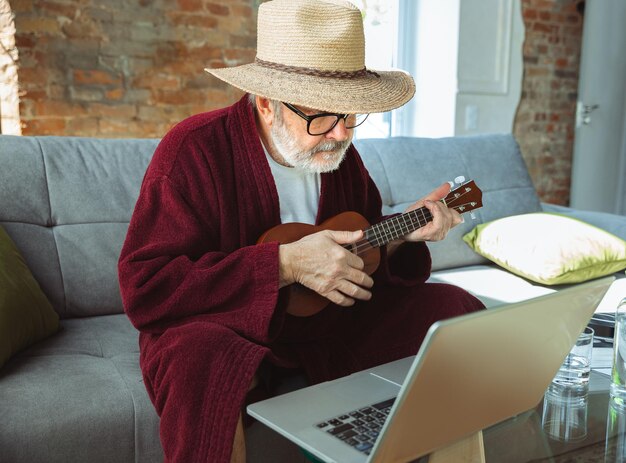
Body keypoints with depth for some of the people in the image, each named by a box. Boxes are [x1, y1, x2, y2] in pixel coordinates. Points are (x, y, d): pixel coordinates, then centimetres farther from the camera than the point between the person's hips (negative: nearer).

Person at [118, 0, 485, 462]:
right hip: (221, 326, -5)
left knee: (456, 308, -4)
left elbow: (361, 254, 15)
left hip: (329, 321, 6)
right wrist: (284, 263, -29)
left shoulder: (339, 152, 3)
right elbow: (144, 286, -24)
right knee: (202, 358, -41)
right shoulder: (195, 148, -17)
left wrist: (402, 235, -9)